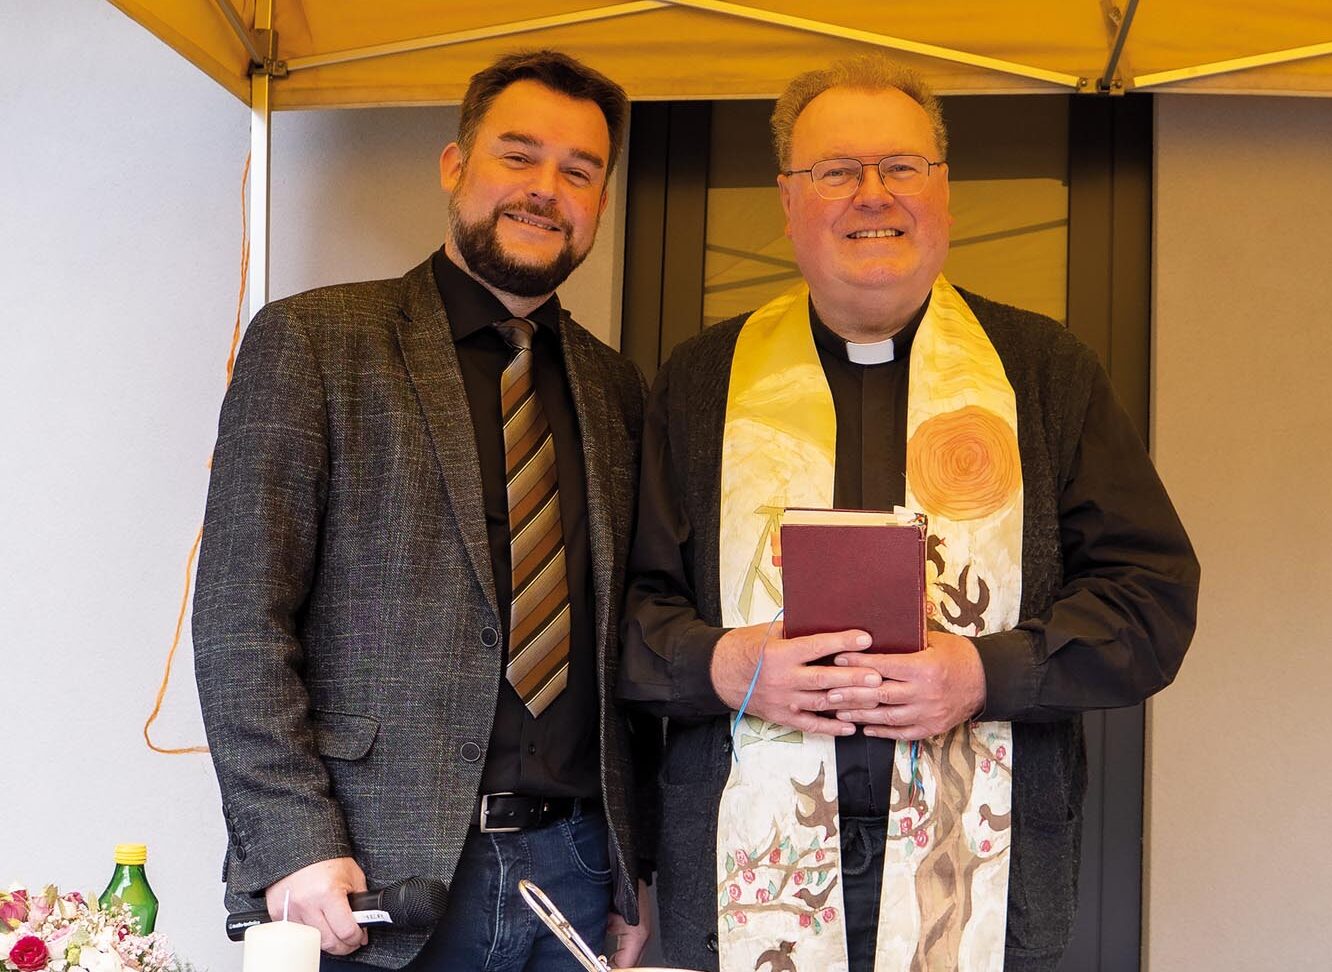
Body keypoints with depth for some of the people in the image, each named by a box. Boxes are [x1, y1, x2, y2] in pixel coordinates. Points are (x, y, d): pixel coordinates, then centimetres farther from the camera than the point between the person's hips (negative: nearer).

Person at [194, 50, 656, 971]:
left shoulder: (617, 389, 12)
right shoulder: (310, 341, -3)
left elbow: (624, 641, 14)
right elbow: (240, 618, -8)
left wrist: (636, 862, 8)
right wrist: (292, 844, -15)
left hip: (574, 864, 4)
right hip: (374, 872, -4)